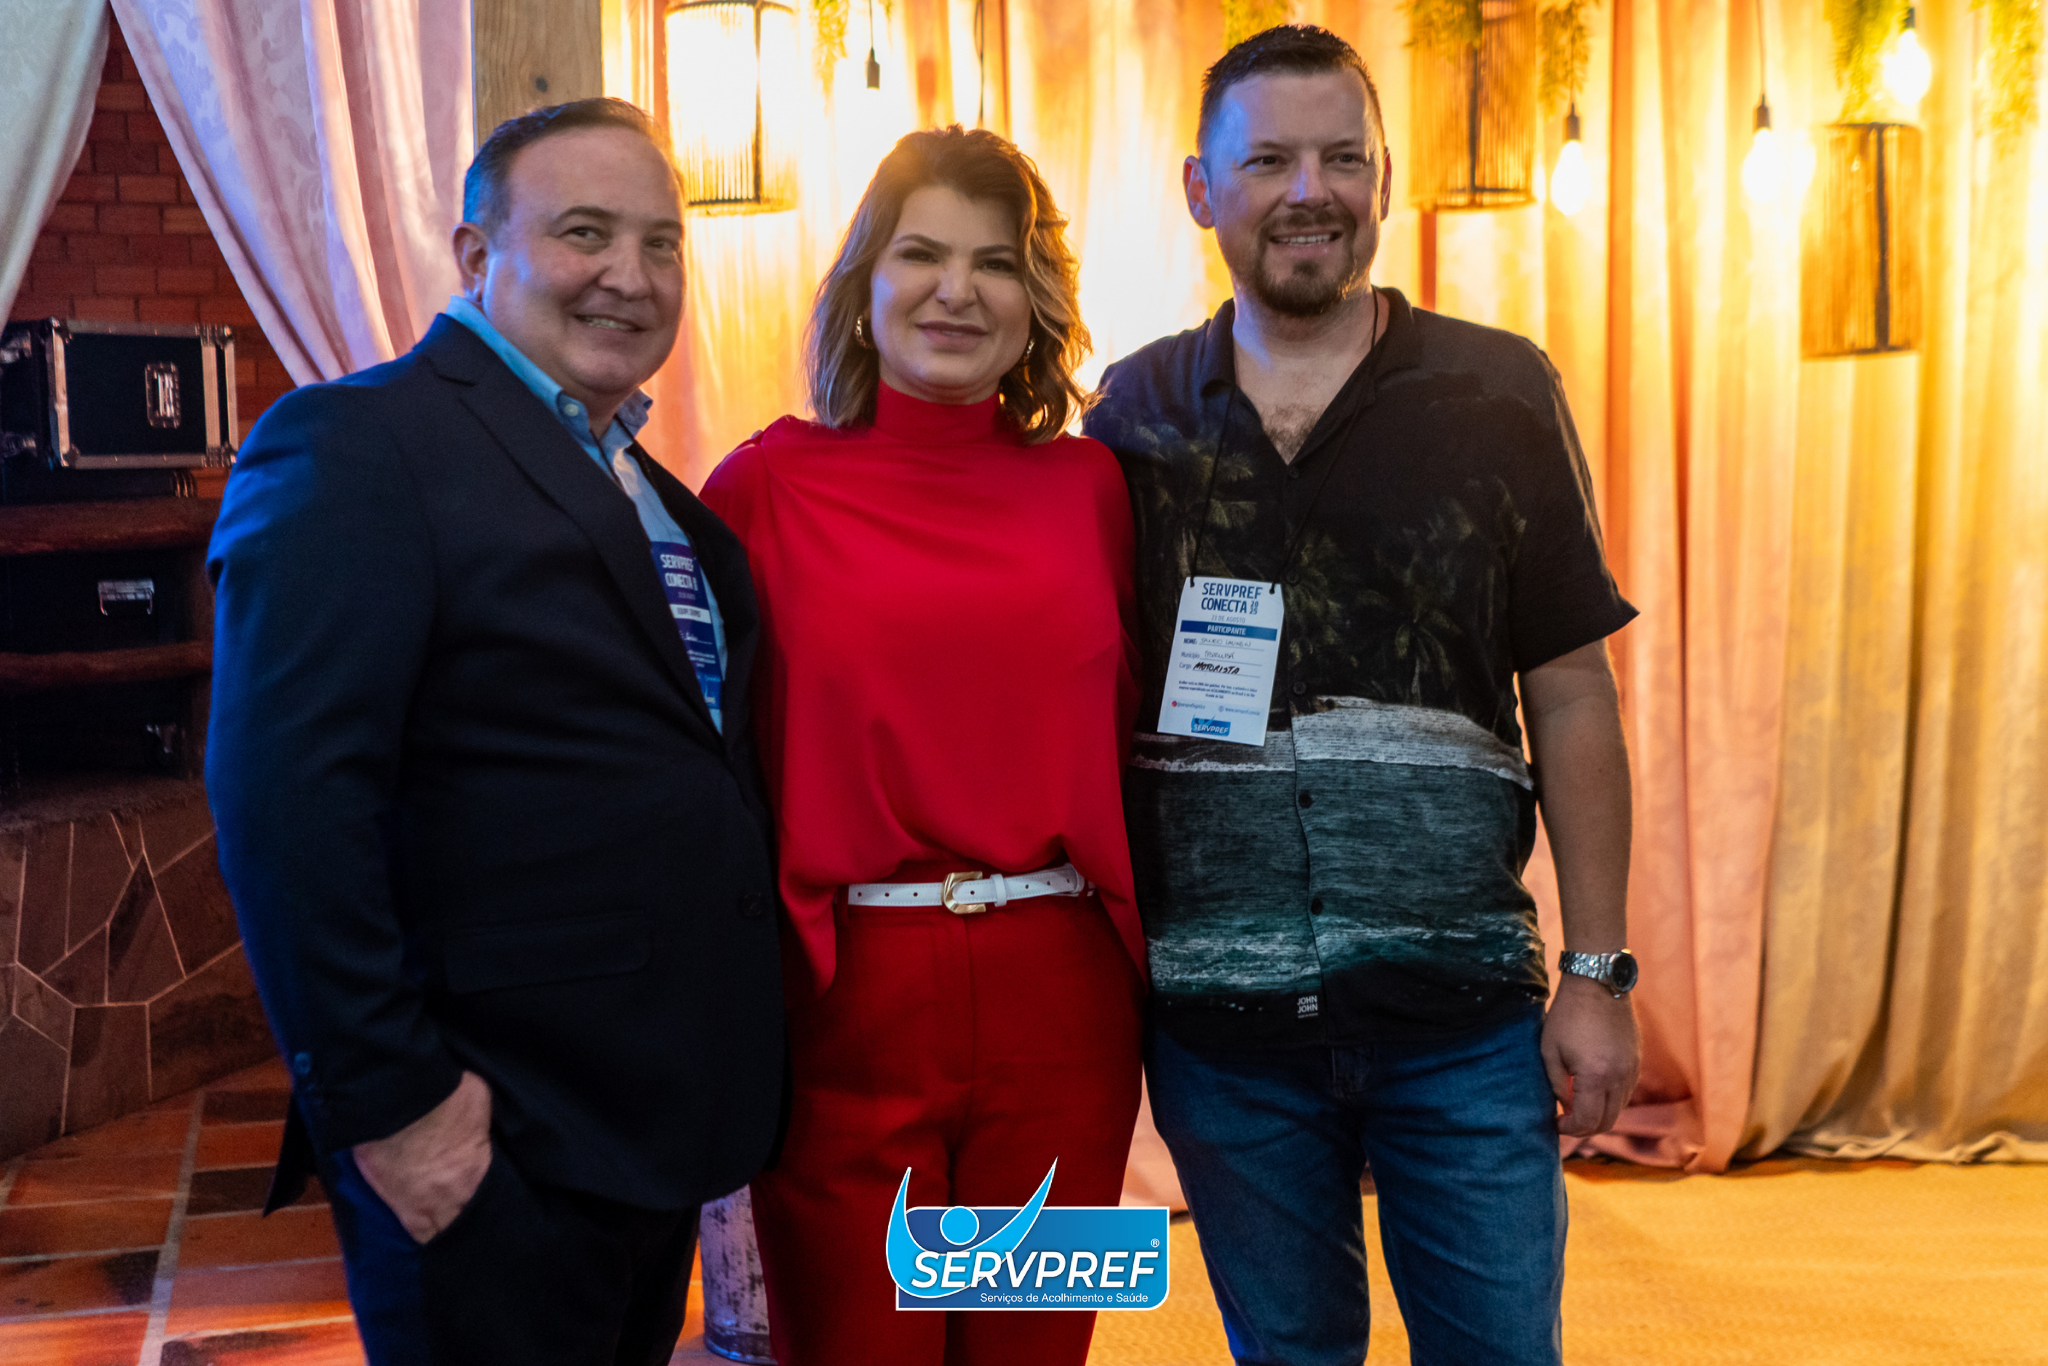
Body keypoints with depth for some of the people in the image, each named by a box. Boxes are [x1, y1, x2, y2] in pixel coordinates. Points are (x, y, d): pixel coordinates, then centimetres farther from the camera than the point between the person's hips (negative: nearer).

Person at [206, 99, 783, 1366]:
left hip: (665, 1114, 8)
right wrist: (388, 1100, -21)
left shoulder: (645, 487, 13)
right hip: (493, 1155, -8)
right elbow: (286, 792, -21)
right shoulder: (354, 444, -13)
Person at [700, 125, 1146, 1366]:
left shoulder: (1089, 484, 6)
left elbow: (1124, 731, 9)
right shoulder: (769, 485, -1)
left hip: (1059, 994, 3)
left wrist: (1141, 952, 6)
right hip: (843, 995, -2)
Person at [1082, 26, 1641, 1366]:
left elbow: (1573, 694, 1)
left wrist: (1599, 971, -2)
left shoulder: (1502, 395, 0)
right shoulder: (1136, 413, 4)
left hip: (1463, 1001, -1)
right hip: (1218, 1002, 1)